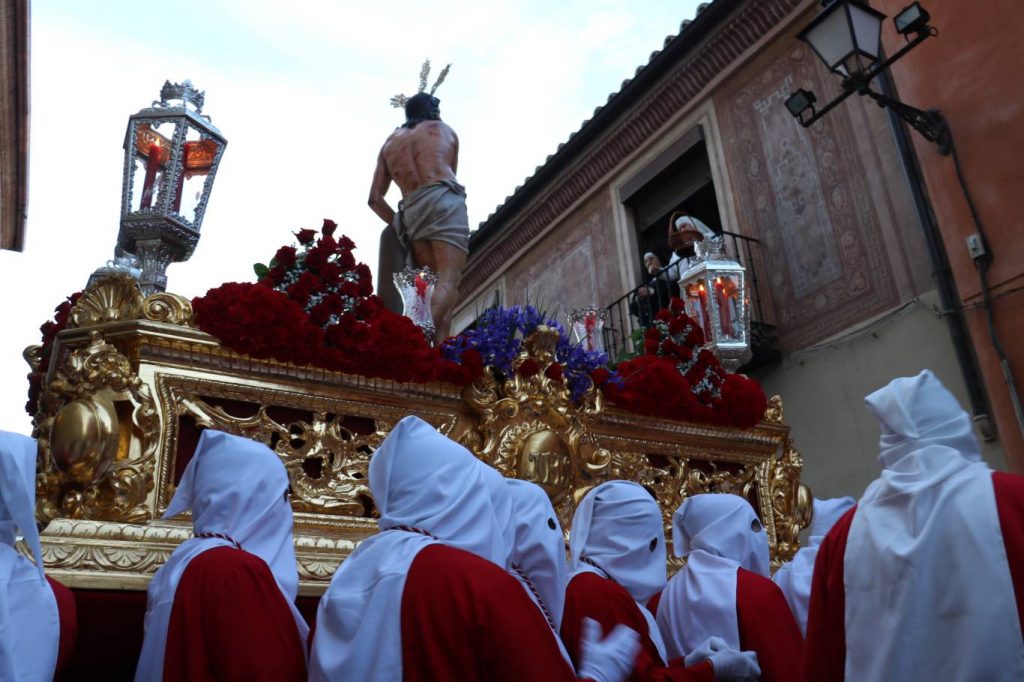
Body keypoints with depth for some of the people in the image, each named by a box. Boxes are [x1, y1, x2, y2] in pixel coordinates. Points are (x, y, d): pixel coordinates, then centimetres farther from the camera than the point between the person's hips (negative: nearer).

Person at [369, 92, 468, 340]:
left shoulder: (390, 142, 29)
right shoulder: (444, 130, 25)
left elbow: (374, 198, 19)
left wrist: (399, 224, 24)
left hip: (410, 213, 4)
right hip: (443, 201, -4)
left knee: (434, 286, 0)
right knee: (448, 282, -17)